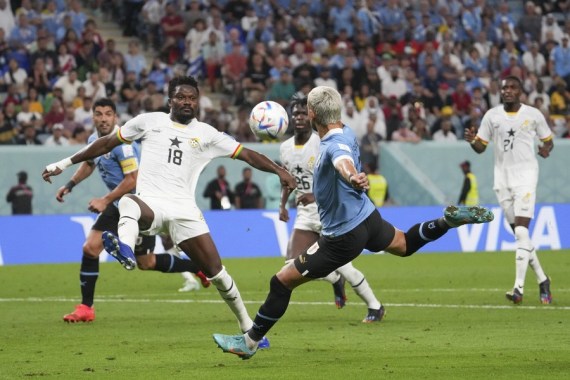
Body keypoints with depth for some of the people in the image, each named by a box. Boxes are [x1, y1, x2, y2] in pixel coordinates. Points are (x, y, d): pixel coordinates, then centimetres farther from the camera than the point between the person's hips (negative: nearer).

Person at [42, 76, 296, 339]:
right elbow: (107, 143, 19)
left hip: (184, 211, 1)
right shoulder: (149, 122, 13)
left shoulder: (206, 134, 13)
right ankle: (125, 249, -70)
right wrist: (65, 163, 19)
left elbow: (247, 155, 11)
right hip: (150, 204, -1)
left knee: (216, 272, -3)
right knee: (128, 202, -39)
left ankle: (247, 326, 14)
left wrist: (278, 171, -4)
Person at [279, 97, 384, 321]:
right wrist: (283, 204, 10)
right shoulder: (285, 148, 7)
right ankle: (336, 280, 24)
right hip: (305, 215, 6)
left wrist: (317, 196, -28)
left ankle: (375, 307, 11)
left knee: (343, 267, -9)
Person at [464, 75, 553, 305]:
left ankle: (519, 287, -19)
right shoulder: (492, 116, 6)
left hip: (525, 176, -4)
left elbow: (548, 140, 12)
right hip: (502, 178, 4)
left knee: (521, 230, -15)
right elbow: (481, 147, 10)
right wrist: (472, 140, -13)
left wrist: (547, 149, -12)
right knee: (519, 232, 6)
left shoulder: (533, 114, 1)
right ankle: (542, 280, 20)